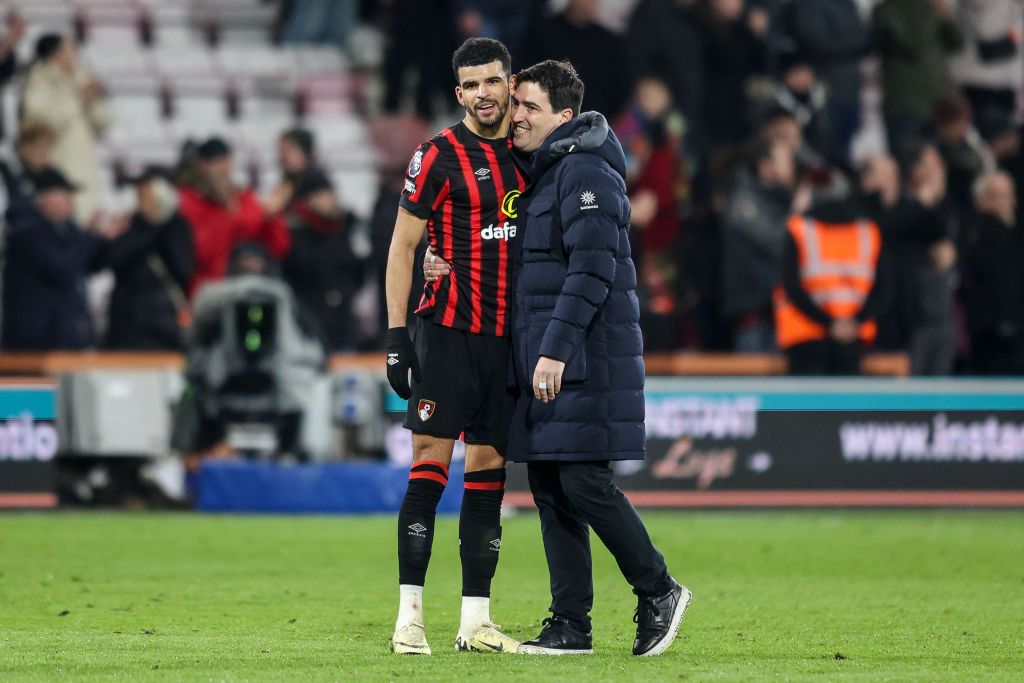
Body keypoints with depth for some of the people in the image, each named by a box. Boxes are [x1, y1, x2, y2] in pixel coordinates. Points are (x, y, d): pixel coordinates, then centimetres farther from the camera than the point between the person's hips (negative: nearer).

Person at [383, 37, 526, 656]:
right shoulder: (442, 156, -5)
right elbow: (403, 246, -4)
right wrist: (396, 335, -10)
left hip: (507, 337, 5)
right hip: (449, 332, -5)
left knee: (489, 467, 6)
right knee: (431, 464, -9)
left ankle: (476, 620, 9)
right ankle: (410, 616, -8)